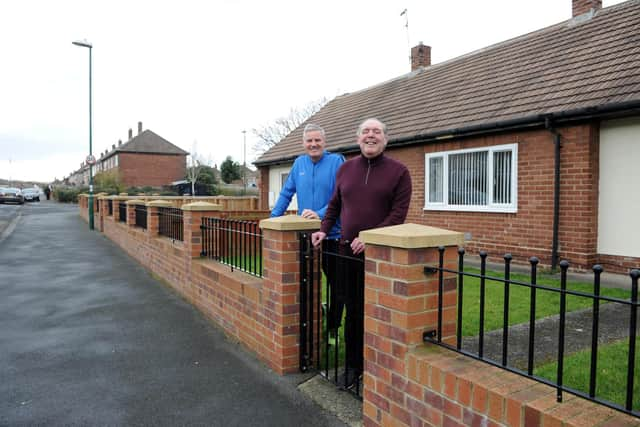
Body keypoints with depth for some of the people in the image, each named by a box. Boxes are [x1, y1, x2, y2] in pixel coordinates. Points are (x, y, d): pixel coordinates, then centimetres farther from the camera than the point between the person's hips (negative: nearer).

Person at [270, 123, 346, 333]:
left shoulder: (337, 161, -7)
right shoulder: (299, 163, 9)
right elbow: (286, 193, 14)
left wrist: (320, 214, -25)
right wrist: (273, 218, 11)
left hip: (332, 235, -4)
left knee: (336, 285, 8)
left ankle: (332, 328, 23)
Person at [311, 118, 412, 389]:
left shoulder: (398, 171, -1)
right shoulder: (346, 168, 12)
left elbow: (398, 214, -9)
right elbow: (335, 205, 20)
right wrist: (324, 230, 6)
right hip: (348, 251, 4)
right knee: (352, 312, 11)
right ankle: (353, 366, 25)